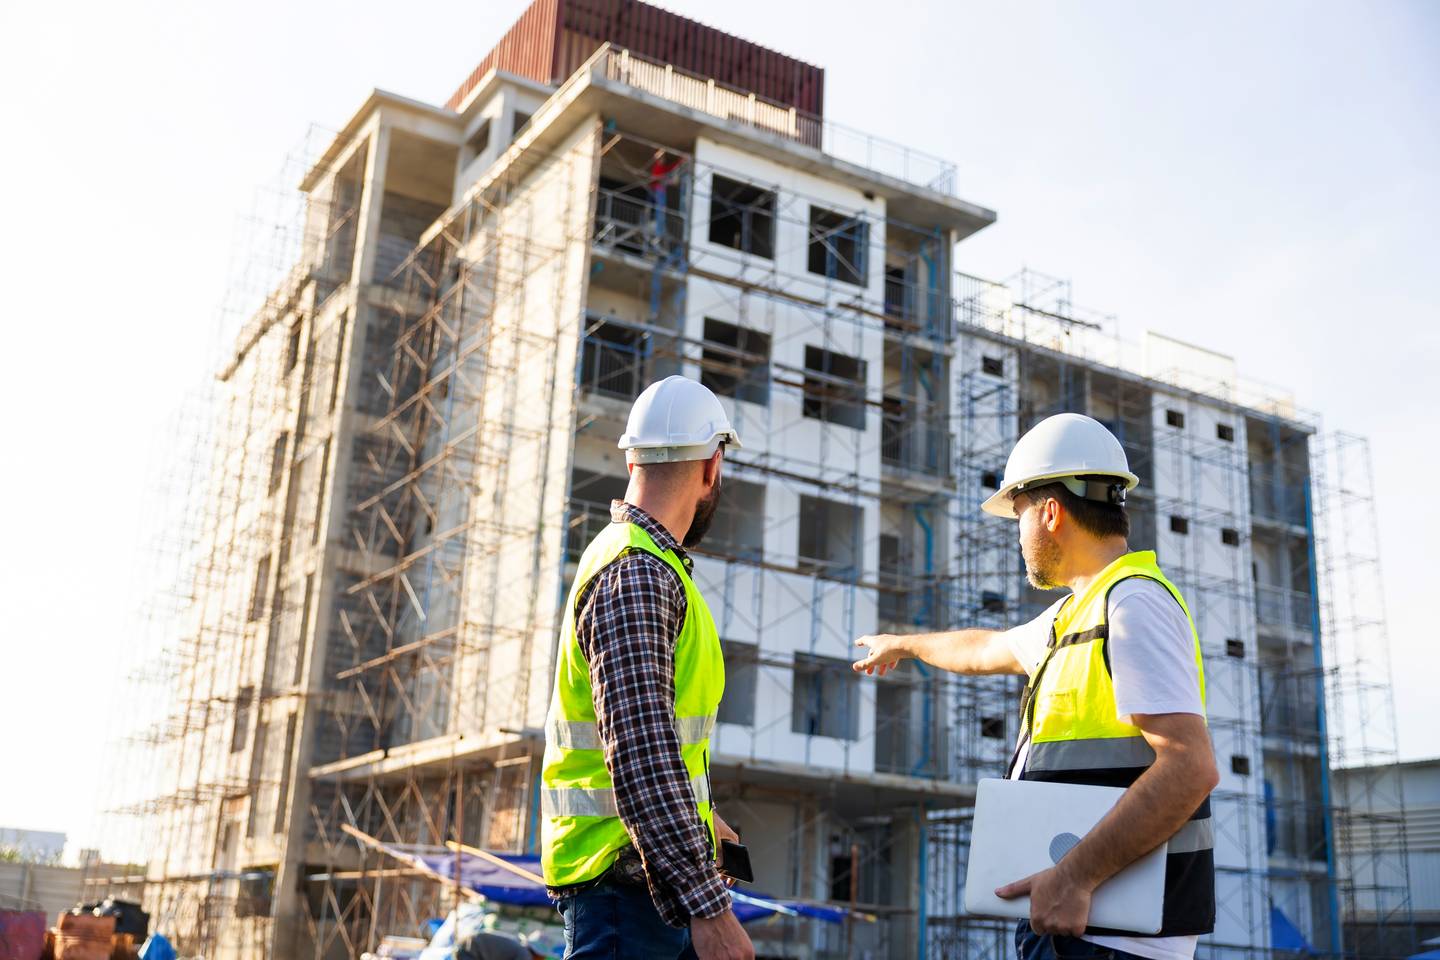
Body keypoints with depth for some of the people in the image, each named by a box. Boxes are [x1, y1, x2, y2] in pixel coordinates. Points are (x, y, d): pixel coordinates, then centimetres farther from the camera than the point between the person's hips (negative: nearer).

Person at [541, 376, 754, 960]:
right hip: (626, 884, -10)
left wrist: (696, 819, 35)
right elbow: (640, 755, -27)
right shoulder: (636, 575, -18)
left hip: (650, 874, 10)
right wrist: (707, 905, -28)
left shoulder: (647, 562, 15)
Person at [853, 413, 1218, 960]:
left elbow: (1191, 766, -23)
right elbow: (987, 650, 38)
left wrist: (1075, 875, -25)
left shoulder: (1133, 603, -13)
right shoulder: (1077, 614, 18)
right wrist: (904, 644, 54)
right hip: (1087, 916, 9)